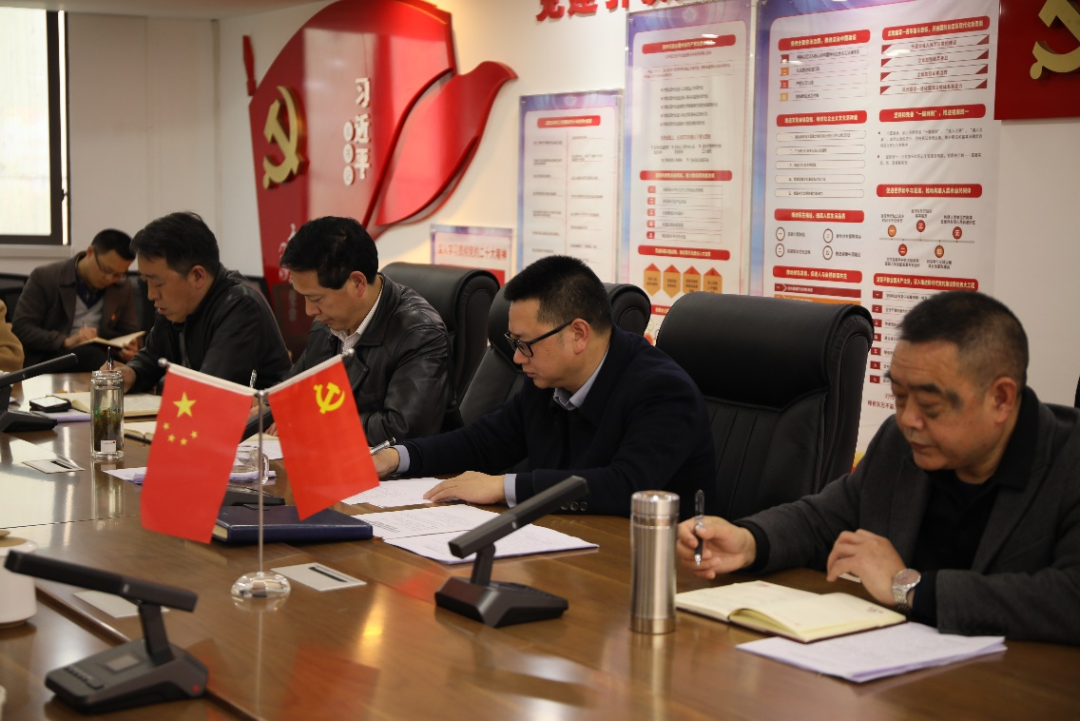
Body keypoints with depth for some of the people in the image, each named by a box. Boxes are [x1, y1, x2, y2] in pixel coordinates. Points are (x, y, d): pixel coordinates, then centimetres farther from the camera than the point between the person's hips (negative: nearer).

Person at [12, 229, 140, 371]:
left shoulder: (124, 290, 7)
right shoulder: (44, 277, -4)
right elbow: (20, 328, -9)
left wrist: (129, 349, -13)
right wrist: (66, 341, -24)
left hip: (98, 358, 3)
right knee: (89, 353, -34)